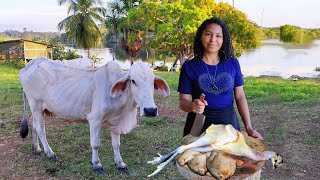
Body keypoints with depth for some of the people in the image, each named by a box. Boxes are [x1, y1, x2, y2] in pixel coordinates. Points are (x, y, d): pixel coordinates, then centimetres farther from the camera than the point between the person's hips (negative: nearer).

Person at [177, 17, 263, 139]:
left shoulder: (233, 63, 0)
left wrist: (248, 127, -3)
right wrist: (192, 106, -27)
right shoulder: (189, 66, -6)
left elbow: (240, 97, 3)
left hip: (228, 121, 2)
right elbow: (183, 101, -5)